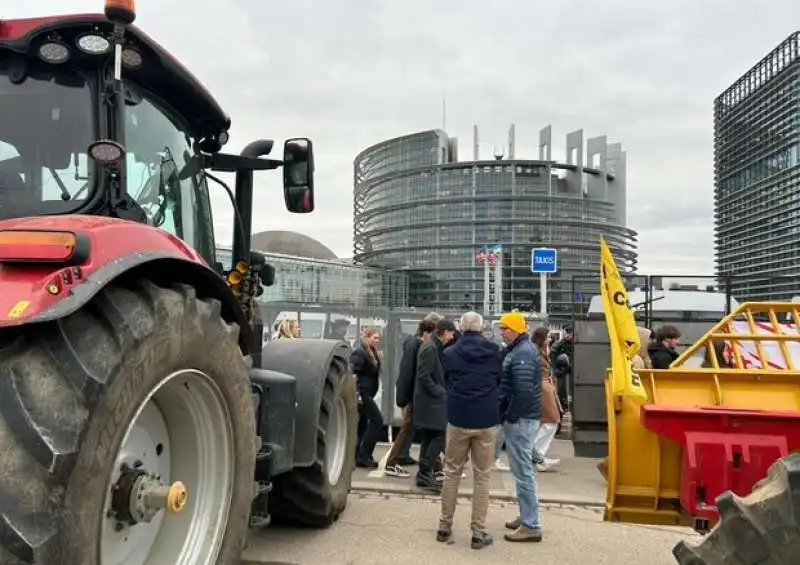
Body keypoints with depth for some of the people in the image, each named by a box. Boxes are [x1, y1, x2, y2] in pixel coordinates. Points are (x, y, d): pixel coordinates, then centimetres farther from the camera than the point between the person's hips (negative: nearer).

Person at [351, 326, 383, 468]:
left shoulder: (373, 353, 14)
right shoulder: (360, 352, -15)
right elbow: (350, 372, -23)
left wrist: (370, 393, 13)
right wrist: (356, 393, -26)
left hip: (366, 393, 9)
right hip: (361, 393, -9)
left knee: (363, 422, 11)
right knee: (377, 420, -9)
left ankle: (358, 456, 16)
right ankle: (364, 455, -6)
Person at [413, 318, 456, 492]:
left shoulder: (434, 347, 14)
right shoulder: (430, 348, -16)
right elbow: (424, 376, -21)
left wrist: (441, 391, 10)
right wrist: (440, 393, -15)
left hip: (431, 400, 10)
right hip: (431, 401, -10)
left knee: (429, 438, 12)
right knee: (440, 435, -10)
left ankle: (424, 474, 17)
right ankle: (425, 472, -5)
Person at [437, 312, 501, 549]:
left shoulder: (449, 353, -5)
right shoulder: (494, 351, -2)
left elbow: (443, 383, 8)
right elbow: (501, 381, 10)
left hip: (458, 419, 0)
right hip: (487, 420, 0)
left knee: (452, 472, 14)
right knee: (482, 476, 7)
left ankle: (445, 525, 20)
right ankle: (478, 532, 8)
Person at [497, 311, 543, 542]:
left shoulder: (521, 354, -18)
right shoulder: (519, 349, 14)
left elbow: (523, 391, -28)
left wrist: (510, 416, -17)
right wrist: (508, 414, 13)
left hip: (519, 420, -11)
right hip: (521, 417, 11)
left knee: (523, 471, -5)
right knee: (521, 470, 17)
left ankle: (531, 526, 1)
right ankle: (526, 516, 27)